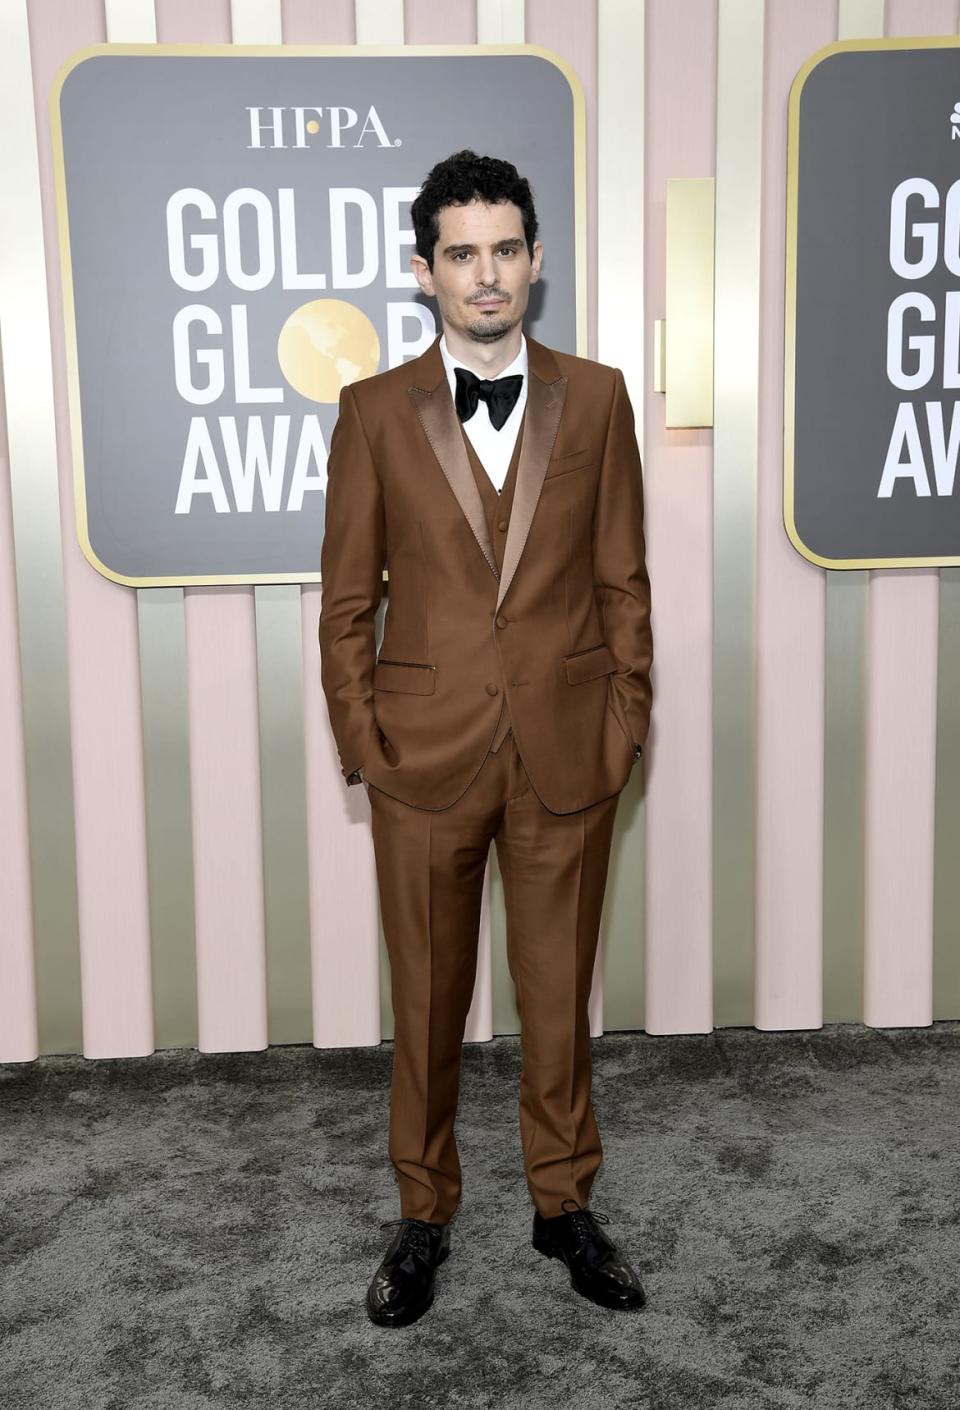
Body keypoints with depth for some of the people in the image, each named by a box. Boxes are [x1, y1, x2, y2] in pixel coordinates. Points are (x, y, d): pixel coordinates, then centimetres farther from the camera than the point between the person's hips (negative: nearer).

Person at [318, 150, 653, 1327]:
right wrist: (360, 737, -3)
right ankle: (422, 1215, 31)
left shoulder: (595, 398, 3)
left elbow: (624, 579, 4)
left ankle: (564, 1203, 33)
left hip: (567, 752, 1)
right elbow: (347, 597, 2)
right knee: (428, 998, 12)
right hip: (425, 753, 0)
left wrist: (625, 721, -1)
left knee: (559, 993, 13)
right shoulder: (375, 411, 1)